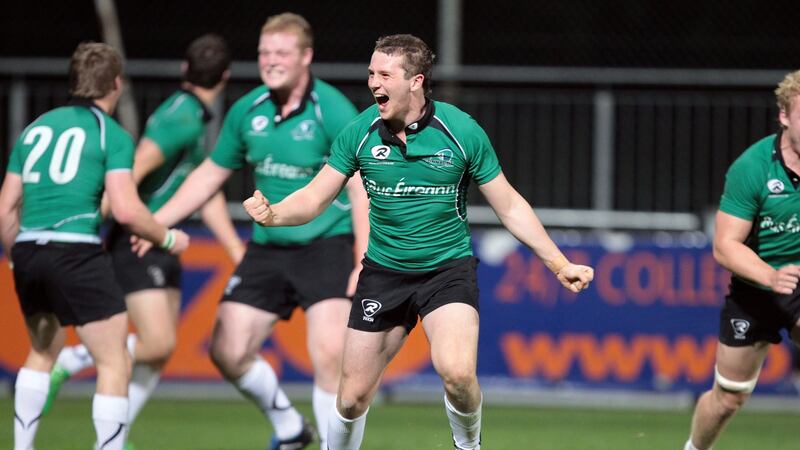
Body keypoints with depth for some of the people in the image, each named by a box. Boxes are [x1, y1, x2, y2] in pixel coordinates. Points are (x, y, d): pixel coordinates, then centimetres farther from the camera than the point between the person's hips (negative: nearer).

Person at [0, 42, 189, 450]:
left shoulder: (36, 128, 17)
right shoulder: (111, 134, 0)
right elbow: (125, 210, -11)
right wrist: (168, 238, 5)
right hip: (75, 253, -7)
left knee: (43, 352, 27)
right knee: (115, 366, -1)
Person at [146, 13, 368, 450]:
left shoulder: (333, 111, -13)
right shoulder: (246, 111, 3)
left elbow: (360, 188, -13)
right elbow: (210, 174, 15)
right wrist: (154, 222, 9)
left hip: (325, 245, -6)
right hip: (267, 247, 6)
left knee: (328, 353, -22)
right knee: (228, 352, 1)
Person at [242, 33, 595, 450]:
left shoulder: (462, 131, -12)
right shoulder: (359, 133, -7)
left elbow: (509, 206, -2)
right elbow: (314, 198, -1)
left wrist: (559, 264, -4)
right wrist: (272, 213, -22)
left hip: (448, 268, -3)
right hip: (384, 271, 3)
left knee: (457, 372, -26)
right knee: (353, 395, 2)